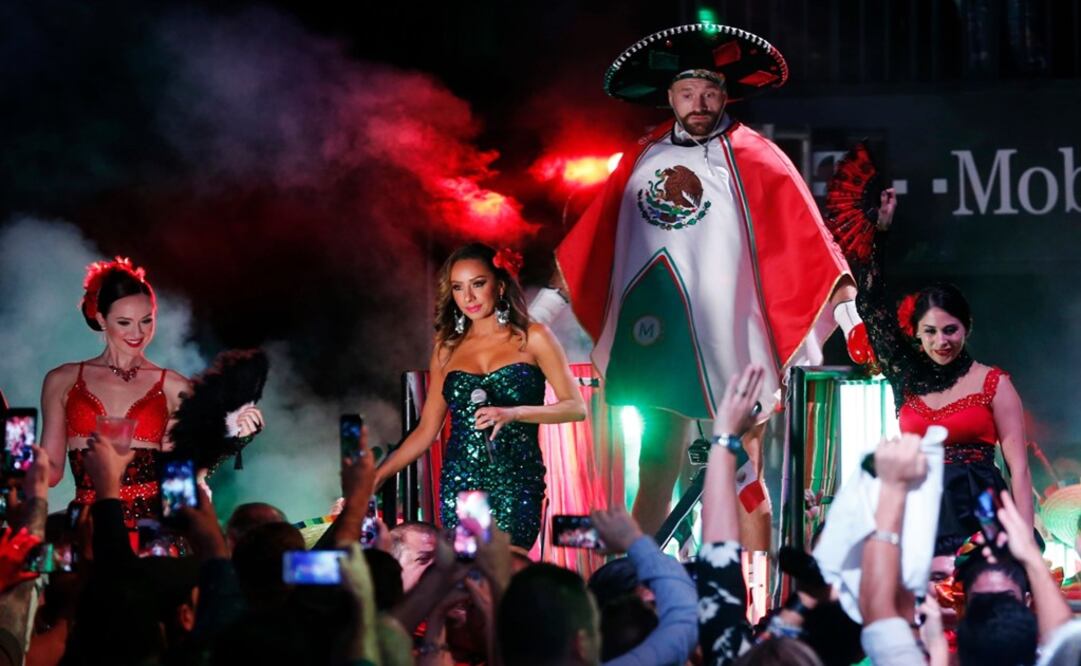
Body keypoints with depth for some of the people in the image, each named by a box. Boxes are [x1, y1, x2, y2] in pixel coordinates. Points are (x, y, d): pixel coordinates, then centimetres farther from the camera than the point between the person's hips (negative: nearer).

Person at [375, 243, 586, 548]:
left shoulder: (532, 338, 4)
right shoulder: (448, 348, 13)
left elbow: (576, 407, -2)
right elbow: (426, 431, 15)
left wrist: (514, 413, -17)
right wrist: (376, 477, 5)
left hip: (516, 483, -3)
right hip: (459, 484, 3)